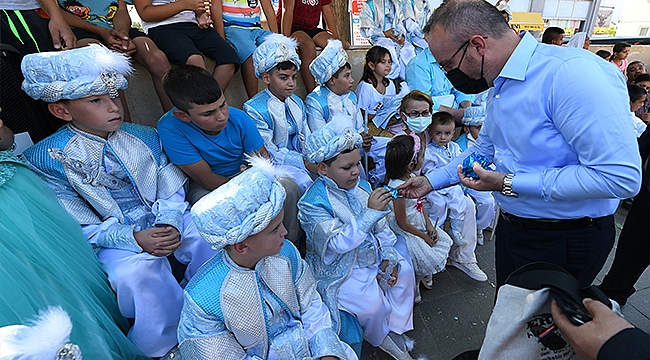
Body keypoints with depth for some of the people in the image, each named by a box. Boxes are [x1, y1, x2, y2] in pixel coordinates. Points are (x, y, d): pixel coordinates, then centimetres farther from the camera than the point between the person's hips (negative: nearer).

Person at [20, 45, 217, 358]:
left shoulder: (144, 137, 3)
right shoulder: (46, 159, -6)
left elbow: (171, 190, 3)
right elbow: (78, 224, -7)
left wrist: (170, 223, -17)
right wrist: (134, 238, -21)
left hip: (167, 221, 3)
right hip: (116, 237, -3)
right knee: (135, 274, -33)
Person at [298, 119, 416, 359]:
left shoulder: (360, 185, -1)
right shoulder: (313, 202, -24)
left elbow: (379, 227, 7)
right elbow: (339, 243, -32)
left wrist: (388, 257, -2)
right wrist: (370, 212, -37)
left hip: (371, 255, 8)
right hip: (339, 270, -7)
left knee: (403, 271, 1)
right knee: (372, 302, -20)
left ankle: (395, 328, 21)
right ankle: (380, 337, 16)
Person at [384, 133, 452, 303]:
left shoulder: (412, 177, -6)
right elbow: (402, 223, -22)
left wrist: (429, 225, -1)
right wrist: (424, 236, -11)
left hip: (419, 223, 9)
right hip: (405, 231, -9)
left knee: (444, 241, 13)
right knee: (428, 259, -5)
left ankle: (426, 275, 36)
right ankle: (414, 288, 24)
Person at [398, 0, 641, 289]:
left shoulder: (573, 73, -27)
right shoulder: (498, 86, 3)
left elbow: (621, 177, -30)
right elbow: (484, 149, 15)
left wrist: (510, 184, -27)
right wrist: (431, 181, 11)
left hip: (565, 242, -7)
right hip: (511, 228, 8)